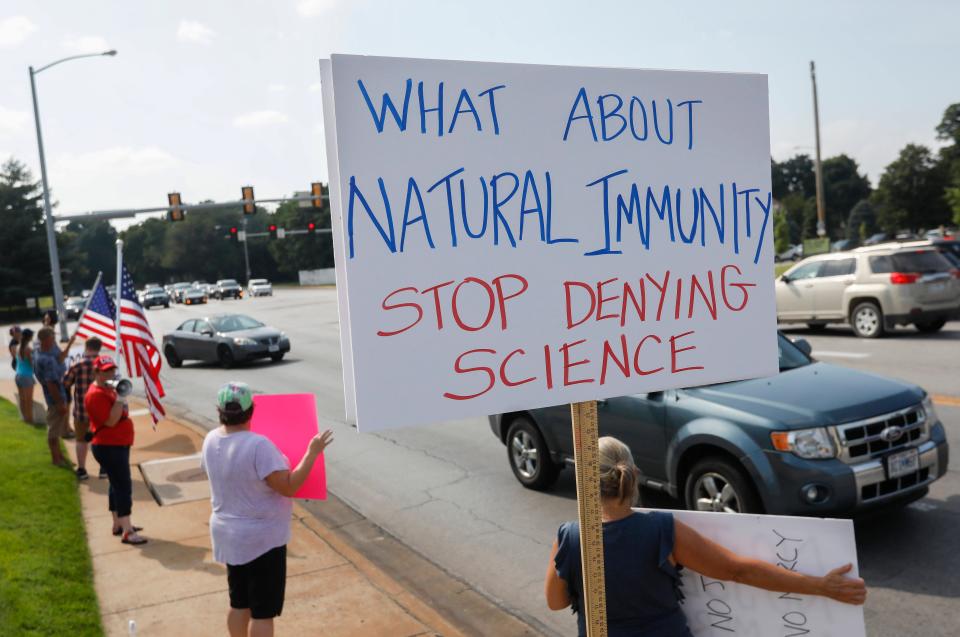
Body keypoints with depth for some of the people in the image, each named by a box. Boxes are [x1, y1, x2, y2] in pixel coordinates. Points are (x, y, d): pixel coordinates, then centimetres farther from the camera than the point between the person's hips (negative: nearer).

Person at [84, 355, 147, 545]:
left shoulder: (108, 389, 12)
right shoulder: (95, 394, -19)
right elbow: (110, 421, -27)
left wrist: (120, 397, 9)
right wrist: (119, 398, -28)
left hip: (118, 445, 11)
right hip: (108, 448, -11)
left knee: (117, 485, 17)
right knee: (124, 486, -10)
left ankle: (118, 524, 28)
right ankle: (127, 532, -8)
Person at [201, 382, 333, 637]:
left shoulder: (211, 440, -3)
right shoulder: (258, 445, -28)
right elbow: (289, 487, -25)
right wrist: (312, 453, -18)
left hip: (228, 534, 8)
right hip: (262, 539, -8)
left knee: (239, 603, 22)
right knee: (262, 611, 5)